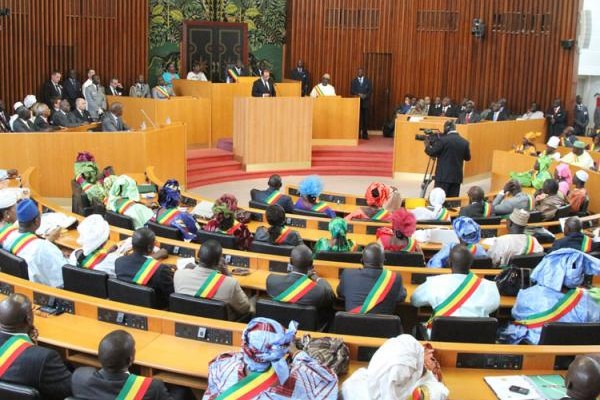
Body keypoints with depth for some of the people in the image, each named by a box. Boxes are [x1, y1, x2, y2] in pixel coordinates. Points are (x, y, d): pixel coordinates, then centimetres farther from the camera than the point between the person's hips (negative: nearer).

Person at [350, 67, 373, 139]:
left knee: (365, 119, -2)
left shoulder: (368, 81, 8)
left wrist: (365, 96, -17)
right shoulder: (353, 81, 8)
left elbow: (370, 90, 1)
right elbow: (352, 91, 0)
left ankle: (365, 134, 1)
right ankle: (358, 134, 4)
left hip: (365, 102, 0)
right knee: (358, 118, -1)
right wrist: (358, 94, -18)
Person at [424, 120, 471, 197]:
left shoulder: (442, 140, -10)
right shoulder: (464, 142, 4)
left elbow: (432, 153, -5)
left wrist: (427, 146, 13)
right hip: (457, 177, 5)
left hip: (443, 176, -5)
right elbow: (467, 158, 15)